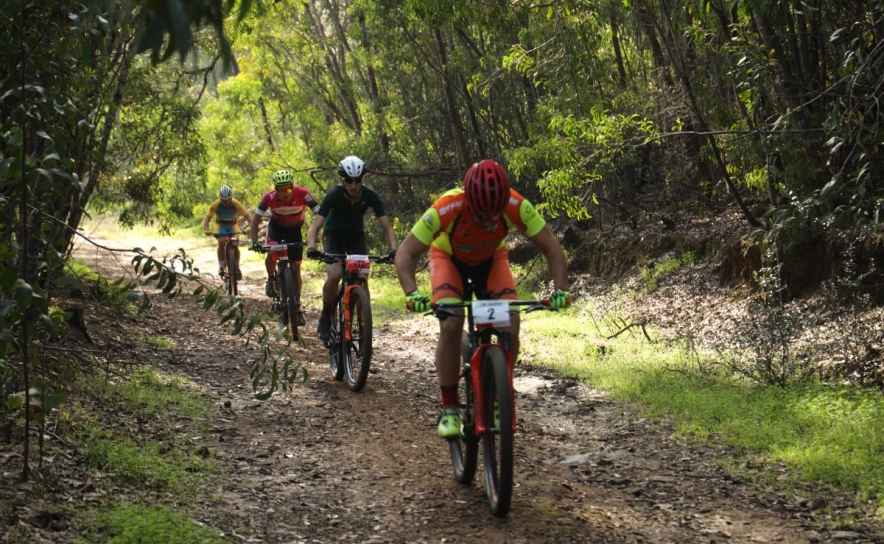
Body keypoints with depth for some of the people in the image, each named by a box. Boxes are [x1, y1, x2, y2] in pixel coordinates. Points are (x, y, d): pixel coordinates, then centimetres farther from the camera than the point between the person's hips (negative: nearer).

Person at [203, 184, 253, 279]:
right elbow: (207, 219, -28)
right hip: (220, 225, 0)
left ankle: (237, 268, 0)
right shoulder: (216, 205, -27)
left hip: (233, 225, 0)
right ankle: (221, 266, -11)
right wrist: (206, 230, -47)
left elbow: (247, 215, -30)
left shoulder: (236, 204, -28)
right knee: (221, 242, -26)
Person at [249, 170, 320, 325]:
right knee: (271, 253, -28)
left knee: (296, 269, -2)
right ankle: (271, 278, 4)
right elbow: (256, 219, -21)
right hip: (276, 226, 0)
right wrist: (254, 241, -33)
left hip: (295, 229, 0)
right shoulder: (270, 197, -29)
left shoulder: (302, 194, -31)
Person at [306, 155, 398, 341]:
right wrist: (311, 247, -50)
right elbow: (315, 226, -31)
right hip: (333, 235, -2)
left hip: (356, 236, 2)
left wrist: (393, 250, -38)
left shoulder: (370, 195, -23)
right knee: (334, 275, -25)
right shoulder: (334, 194, -28)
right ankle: (326, 316, -3)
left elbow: (387, 228, -20)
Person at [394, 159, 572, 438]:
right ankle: (449, 409, -10)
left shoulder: (516, 206, -35)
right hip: (449, 258, -2)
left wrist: (561, 289, -38)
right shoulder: (446, 209, -40)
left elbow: (551, 247, -24)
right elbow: (405, 254, -33)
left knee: (510, 328, -17)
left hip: (491, 259, 2)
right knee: (451, 326, -24)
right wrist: (412, 294, -50)